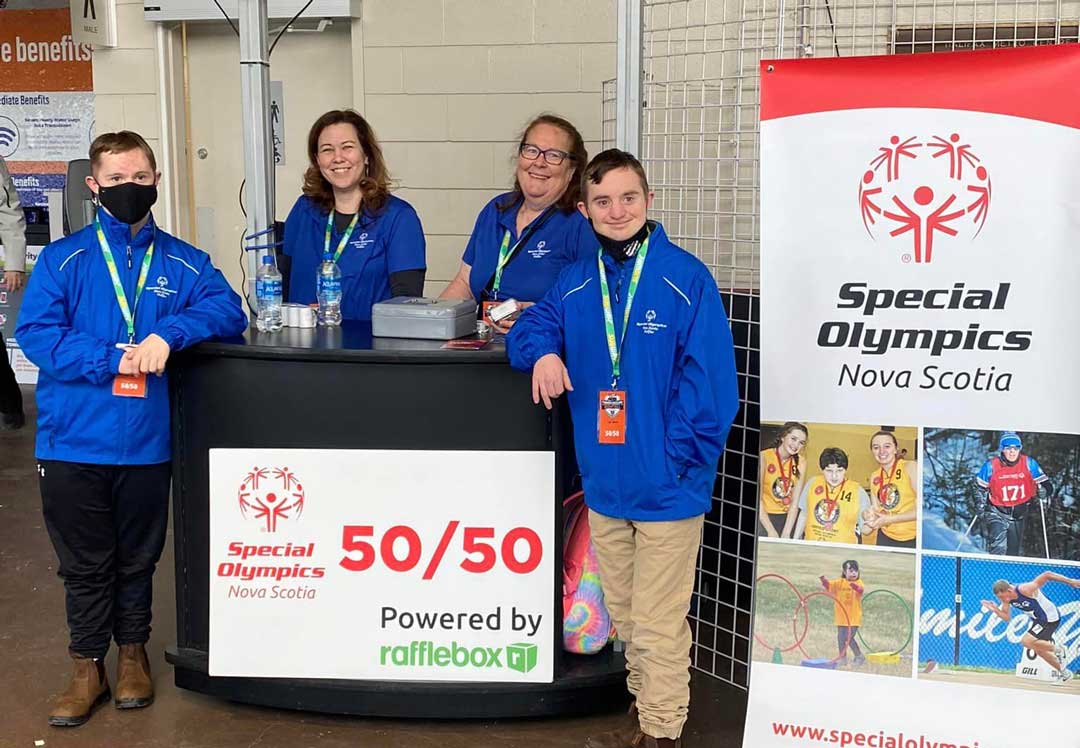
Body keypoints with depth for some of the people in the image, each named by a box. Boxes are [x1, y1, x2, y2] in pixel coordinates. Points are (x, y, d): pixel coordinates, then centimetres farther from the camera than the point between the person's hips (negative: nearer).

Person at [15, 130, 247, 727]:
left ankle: (133, 655, 37)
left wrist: (169, 333, -25)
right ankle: (88, 668, 29)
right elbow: (33, 332, -10)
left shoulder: (183, 263, 4)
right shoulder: (63, 260, -1)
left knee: (138, 558, 17)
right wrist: (115, 360, -20)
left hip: (146, 443, 1)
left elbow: (227, 310, -9)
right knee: (84, 564, 12)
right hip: (73, 442, -1)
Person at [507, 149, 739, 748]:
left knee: (658, 625, 6)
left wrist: (679, 461, -16)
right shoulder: (575, 283, 4)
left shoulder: (686, 278, -12)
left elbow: (709, 381, -13)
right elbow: (532, 325, 14)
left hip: (666, 488, -6)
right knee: (623, 616, 21)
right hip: (603, 484, 6)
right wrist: (542, 351, -10)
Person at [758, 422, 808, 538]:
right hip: (765, 517, -3)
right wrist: (771, 532, -18)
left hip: (789, 518, 3)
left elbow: (796, 500, -5)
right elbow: (758, 499, -13)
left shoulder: (800, 462, 0)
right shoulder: (764, 458, -11)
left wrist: (786, 533, -13)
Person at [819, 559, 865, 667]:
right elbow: (829, 585, -5)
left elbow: (861, 590, -28)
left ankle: (860, 657, 11)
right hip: (841, 616, 4)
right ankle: (842, 658, 23)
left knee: (849, 638, -7)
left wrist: (855, 586, -50)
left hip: (854, 617, -4)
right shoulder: (840, 582, 2)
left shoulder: (858, 583, -7)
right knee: (841, 637, 8)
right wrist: (824, 580, -27)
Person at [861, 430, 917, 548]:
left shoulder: (910, 467, -12)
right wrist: (871, 517, -15)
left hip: (913, 538, -5)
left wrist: (890, 519, -22)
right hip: (885, 537, 5)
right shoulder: (874, 477, 3)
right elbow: (876, 509, 8)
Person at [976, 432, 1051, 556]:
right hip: (997, 512, -3)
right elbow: (980, 486, 2)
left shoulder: (1029, 464, -10)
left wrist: (1043, 492, -22)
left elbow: (1044, 483, -2)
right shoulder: (991, 465, -13)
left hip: (1018, 515, 3)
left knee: (1013, 553, 16)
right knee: (998, 548, -24)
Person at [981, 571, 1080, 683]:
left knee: (1026, 641, -20)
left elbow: (1047, 575, -29)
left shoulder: (1025, 589, -33)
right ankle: (1065, 673, 31)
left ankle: (1057, 649, -1)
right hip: (1039, 619, 9)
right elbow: (1007, 618, -1)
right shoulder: (1006, 597, -9)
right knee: (1039, 650, 15)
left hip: (1050, 618, -9)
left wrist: (1071, 582, -22)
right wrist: (995, 610, -21)